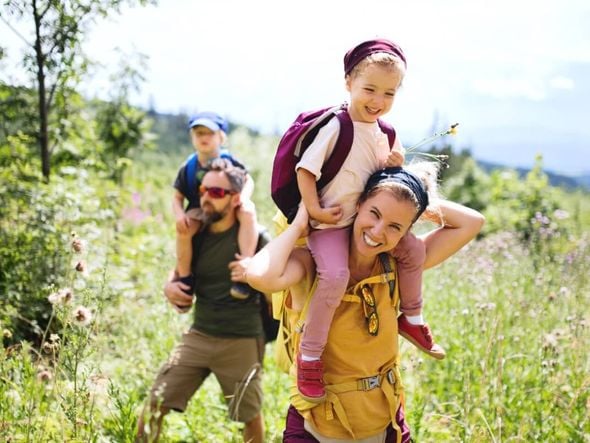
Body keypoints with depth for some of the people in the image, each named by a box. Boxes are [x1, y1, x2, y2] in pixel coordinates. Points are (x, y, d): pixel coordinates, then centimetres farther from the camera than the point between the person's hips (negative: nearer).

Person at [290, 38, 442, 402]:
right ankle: (310, 356, -17)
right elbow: (305, 169, -16)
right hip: (330, 223, -8)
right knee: (335, 275, -30)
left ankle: (412, 319, 26)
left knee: (414, 249, 4)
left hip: (368, 217, 8)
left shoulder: (384, 133, 8)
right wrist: (314, 210, -21)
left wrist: (394, 164, -4)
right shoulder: (336, 127, -16)